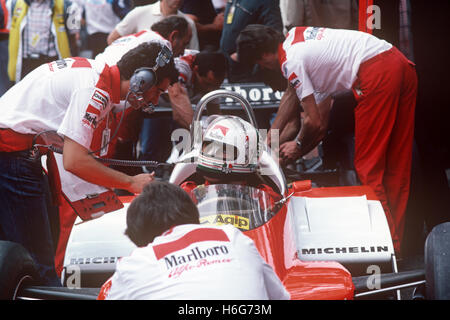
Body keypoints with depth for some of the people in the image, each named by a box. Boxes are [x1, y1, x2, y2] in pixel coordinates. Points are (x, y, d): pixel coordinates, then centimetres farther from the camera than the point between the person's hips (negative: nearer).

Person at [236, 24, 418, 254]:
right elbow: (291, 94, 34)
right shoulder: (293, 36, 22)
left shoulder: (290, 61, -4)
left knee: (368, 165, -3)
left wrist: (298, 145, 20)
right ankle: (396, 239, 17)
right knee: (395, 164, 11)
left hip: (377, 74, -9)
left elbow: (315, 122, 0)